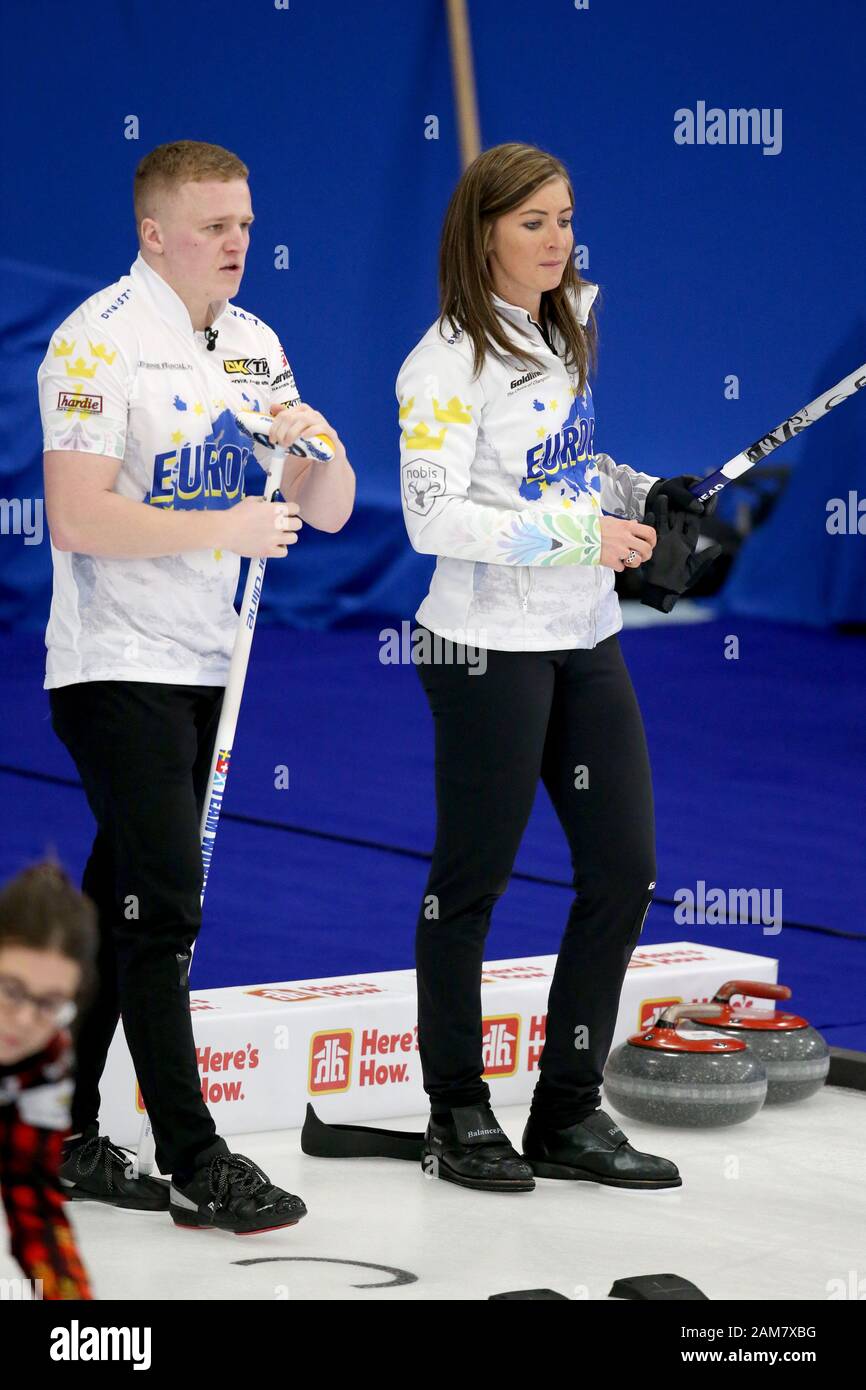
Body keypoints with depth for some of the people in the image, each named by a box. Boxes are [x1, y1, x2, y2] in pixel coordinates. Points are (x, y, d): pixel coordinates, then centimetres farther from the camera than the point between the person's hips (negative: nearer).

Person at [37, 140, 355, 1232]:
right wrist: (225, 529, -23)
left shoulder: (252, 346, 11)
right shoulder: (100, 341, -12)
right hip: (117, 666, -8)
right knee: (163, 904, -10)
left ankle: (67, 1141, 19)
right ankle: (194, 1163, -8)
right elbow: (78, 518, -21)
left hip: (200, 666, 8)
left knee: (121, 900, 12)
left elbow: (329, 512, 11)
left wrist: (317, 444, -10)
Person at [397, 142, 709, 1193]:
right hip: (490, 650, -8)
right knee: (471, 880, 3)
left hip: (586, 642, 8)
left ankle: (568, 1115, 16)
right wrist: (579, 535, -22)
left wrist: (644, 493, 7)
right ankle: (458, 1116, 17)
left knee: (623, 868, 6)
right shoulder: (451, 361, -14)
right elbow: (433, 517, -20)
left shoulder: (566, 328, 11)